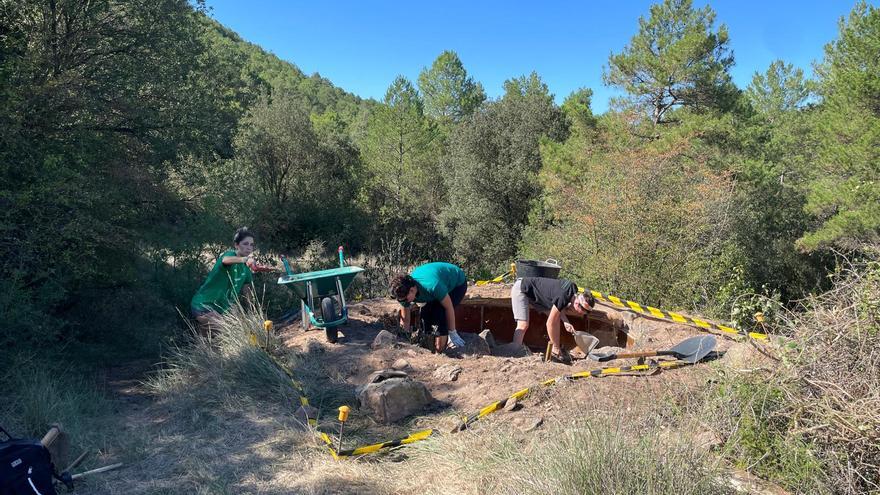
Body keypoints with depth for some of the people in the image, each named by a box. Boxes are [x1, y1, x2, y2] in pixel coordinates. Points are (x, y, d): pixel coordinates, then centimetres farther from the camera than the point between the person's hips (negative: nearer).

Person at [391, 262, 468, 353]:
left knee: (440, 313, -23)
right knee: (426, 313, -11)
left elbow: (449, 307, -30)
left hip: (458, 283, -6)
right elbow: (405, 321, -10)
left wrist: (452, 334, -22)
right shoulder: (403, 291, -22)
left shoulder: (432, 286, -44)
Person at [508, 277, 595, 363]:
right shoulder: (563, 297, -32)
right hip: (521, 289, -9)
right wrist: (556, 348, -15)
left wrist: (566, 322, -10)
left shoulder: (573, 289, -8)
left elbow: (558, 307, 8)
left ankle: (555, 350, 6)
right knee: (523, 325, -19)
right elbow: (550, 323, -25)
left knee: (556, 317, 4)